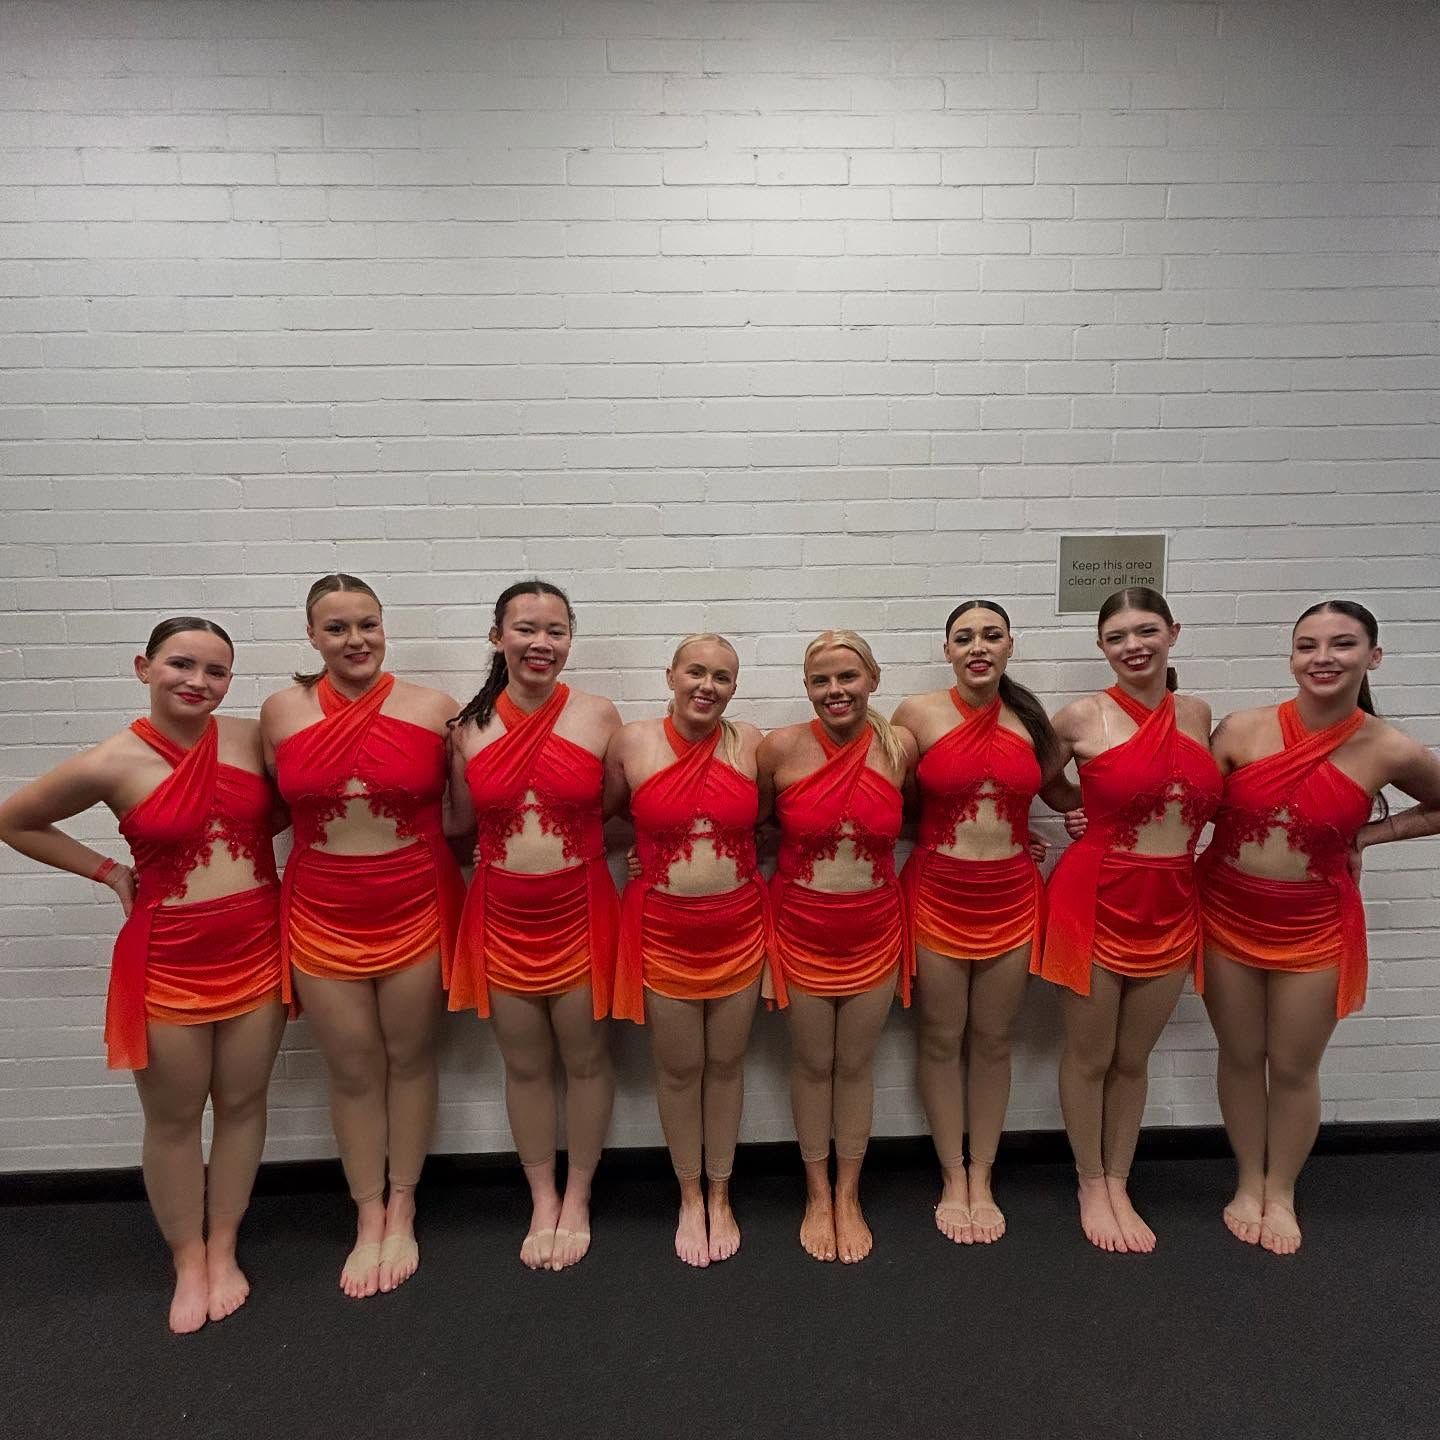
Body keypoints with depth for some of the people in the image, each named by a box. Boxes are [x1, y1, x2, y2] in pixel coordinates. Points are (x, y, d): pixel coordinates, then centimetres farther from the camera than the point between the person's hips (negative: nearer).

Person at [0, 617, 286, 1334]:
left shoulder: (252, 739, -6)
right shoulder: (113, 764, -11)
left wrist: (251, 838, -2)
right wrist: (107, 871, -1)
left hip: (256, 947, 2)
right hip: (168, 958, -2)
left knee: (242, 1102, 14)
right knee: (173, 1118, 13)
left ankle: (223, 1252, 35)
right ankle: (189, 1263, 35)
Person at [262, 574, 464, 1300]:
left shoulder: (434, 709, -8)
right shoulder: (280, 711, -2)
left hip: (417, 908, -1)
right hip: (322, 916, 1)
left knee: (409, 1058, 14)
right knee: (351, 1070, 13)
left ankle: (402, 1215, 34)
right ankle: (367, 1221, 34)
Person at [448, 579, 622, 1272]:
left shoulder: (597, 715, -8)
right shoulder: (469, 726, -2)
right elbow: (460, 826, 9)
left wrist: (572, 843, -7)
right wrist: (508, 849, -2)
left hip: (580, 909, -1)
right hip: (502, 915, 2)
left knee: (585, 1058, 13)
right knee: (524, 1064, 16)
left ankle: (576, 1200, 37)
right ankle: (541, 1201, 38)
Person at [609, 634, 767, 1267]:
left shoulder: (751, 742, -5)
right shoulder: (631, 743, -8)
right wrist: (639, 853, -5)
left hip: (738, 925, 1)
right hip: (662, 928, -1)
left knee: (726, 1062, 15)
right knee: (678, 1067, 13)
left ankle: (720, 1197, 38)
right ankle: (689, 1198, 37)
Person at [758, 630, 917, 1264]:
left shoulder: (900, 746, -10)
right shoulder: (782, 747, -14)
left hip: (874, 932, 1)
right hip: (801, 931, -1)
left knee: (855, 1065, 15)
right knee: (812, 1064, 15)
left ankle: (848, 1197, 38)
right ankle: (817, 1195, 38)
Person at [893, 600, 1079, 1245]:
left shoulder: (1030, 717, 1)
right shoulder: (917, 713, -7)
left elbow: (1057, 791, 16)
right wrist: (945, 830, -6)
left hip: (1011, 895, 2)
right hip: (938, 893, -2)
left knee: (994, 1040, 14)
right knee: (941, 1039, 10)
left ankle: (982, 1179, 33)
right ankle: (953, 1179, 30)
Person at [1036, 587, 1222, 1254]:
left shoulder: (1197, 714, 4)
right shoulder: (1082, 717, -10)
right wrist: (1089, 815, 2)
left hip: (1171, 906, 4)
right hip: (1096, 898, -4)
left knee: (1134, 1058, 17)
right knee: (1090, 1055, 10)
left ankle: (1119, 1184, 35)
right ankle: (1092, 1186, 31)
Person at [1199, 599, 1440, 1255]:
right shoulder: (1241, 728, -10)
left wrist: (1368, 835, -3)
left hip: (1313, 926, 0)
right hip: (1227, 916, 1)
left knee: (1294, 1069, 13)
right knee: (1240, 1058, 15)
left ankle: (1281, 1193, 38)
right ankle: (1248, 1184, 38)